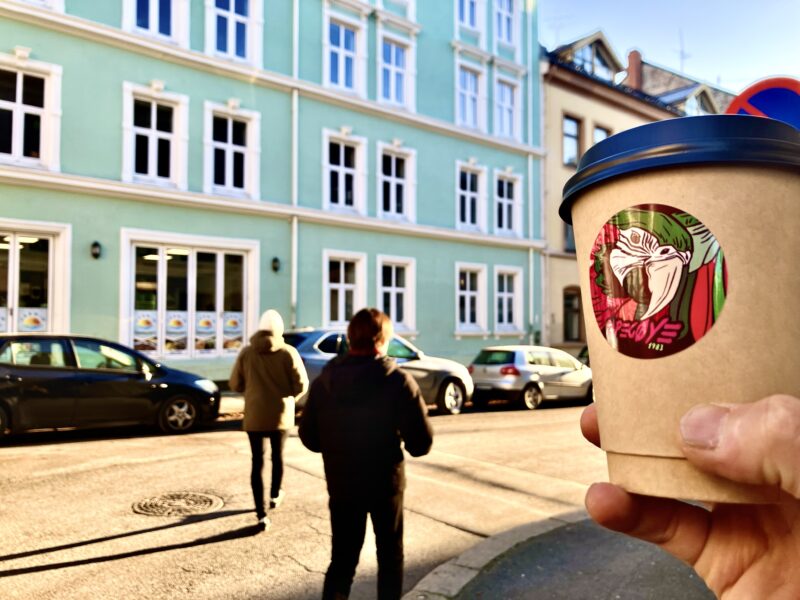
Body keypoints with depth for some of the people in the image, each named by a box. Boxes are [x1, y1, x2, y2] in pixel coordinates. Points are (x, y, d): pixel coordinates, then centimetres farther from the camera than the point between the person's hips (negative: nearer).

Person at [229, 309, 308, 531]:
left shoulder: (247, 352, -5)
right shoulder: (289, 353, -11)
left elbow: (235, 384, 1)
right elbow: (301, 385, -12)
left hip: (254, 416, 0)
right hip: (280, 415, 0)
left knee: (257, 462, 5)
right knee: (278, 456, 22)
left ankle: (261, 514, 0)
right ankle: (275, 495, 42)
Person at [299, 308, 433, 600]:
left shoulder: (323, 381, -6)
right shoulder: (399, 382, -16)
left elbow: (309, 437, 0)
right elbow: (421, 443, -16)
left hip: (341, 484, 2)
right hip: (386, 483, -2)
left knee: (342, 559, 16)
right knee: (390, 556, 19)